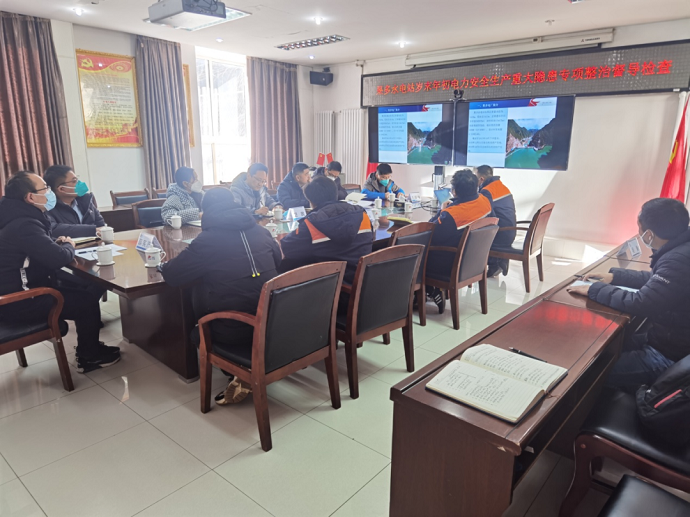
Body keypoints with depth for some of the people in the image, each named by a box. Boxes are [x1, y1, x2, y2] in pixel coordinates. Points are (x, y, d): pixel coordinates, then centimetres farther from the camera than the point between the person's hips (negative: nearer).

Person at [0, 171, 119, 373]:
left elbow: (42, 250, 22)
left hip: (19, 291, 10)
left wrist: (58, 244, 1)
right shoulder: (24, 224, -25)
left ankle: (87, 348, 23)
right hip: (20, 303, -10)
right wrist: (68, 246, -8)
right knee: (88, 301, -3)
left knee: (82, 289, 15)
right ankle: (90, 357, 13)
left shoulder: (18, 218, 8)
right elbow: (59, 258, -31)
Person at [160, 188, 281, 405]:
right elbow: (278, 261, 22)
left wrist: (163, 266, 21)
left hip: (236, 332, -6)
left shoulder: (208, 239, -9)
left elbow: (171, 275, -2)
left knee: (197, 332, 25)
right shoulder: (261, 231, 5)